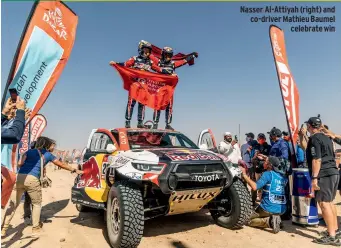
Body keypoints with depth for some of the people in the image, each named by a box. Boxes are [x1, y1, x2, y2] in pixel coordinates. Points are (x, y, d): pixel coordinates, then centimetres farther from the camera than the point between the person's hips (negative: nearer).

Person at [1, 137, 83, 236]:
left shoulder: (29, 151, 22)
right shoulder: (48, 155, 16)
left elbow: (19, 163, 7)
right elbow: (62, 165, 25)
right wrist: (75, 170, 35)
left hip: (20, 177, 3)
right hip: (32, 179, -3)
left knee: (13, 205, 11)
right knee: (37, 204, 16)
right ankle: (36, 228, 20)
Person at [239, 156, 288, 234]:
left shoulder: (268, 174, -11)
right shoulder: (283, 176, 8)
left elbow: (255, 187, -23)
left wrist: (244, 175, -15)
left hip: (269, 208, -6)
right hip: (282, 210, 6)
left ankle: (268, 221, -9)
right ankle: (276, 219, 6)